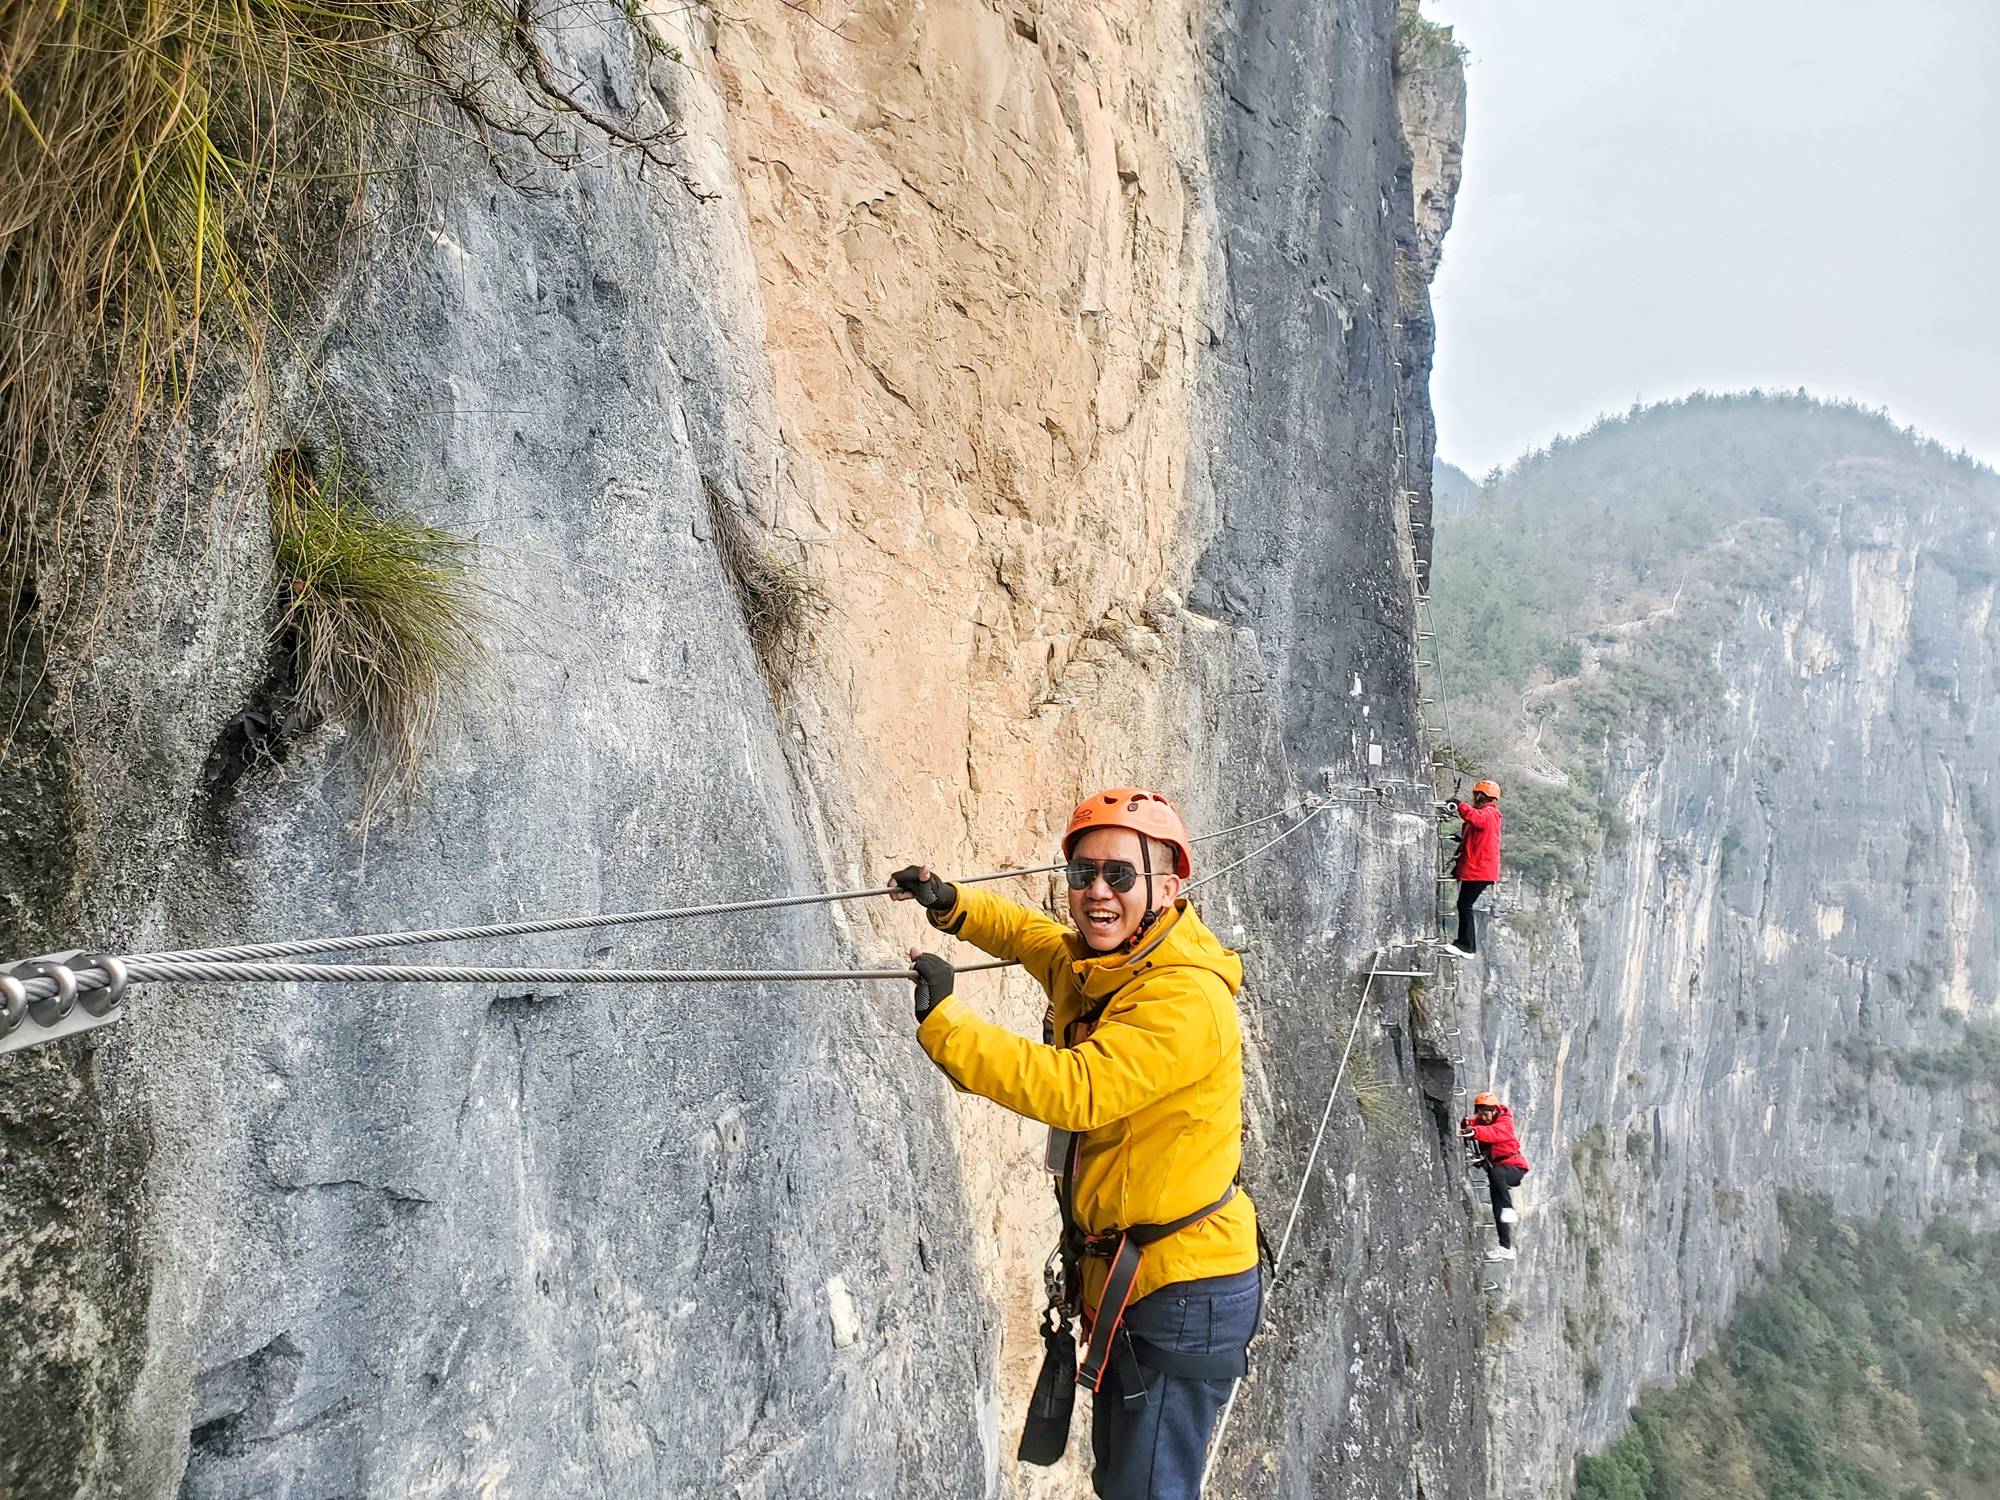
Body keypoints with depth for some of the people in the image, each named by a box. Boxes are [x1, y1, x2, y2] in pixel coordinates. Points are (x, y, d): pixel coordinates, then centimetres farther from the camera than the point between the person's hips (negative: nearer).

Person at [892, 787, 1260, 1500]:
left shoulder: (1187, 999, -25)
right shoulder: (1086, 963, 2)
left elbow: (1077, 1089, -36)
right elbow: (1027, 933, 24)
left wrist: (943, 1019, -35)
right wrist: (952, 905, 5)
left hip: (1184, 1289, -9)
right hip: (1119, 1275, 9)